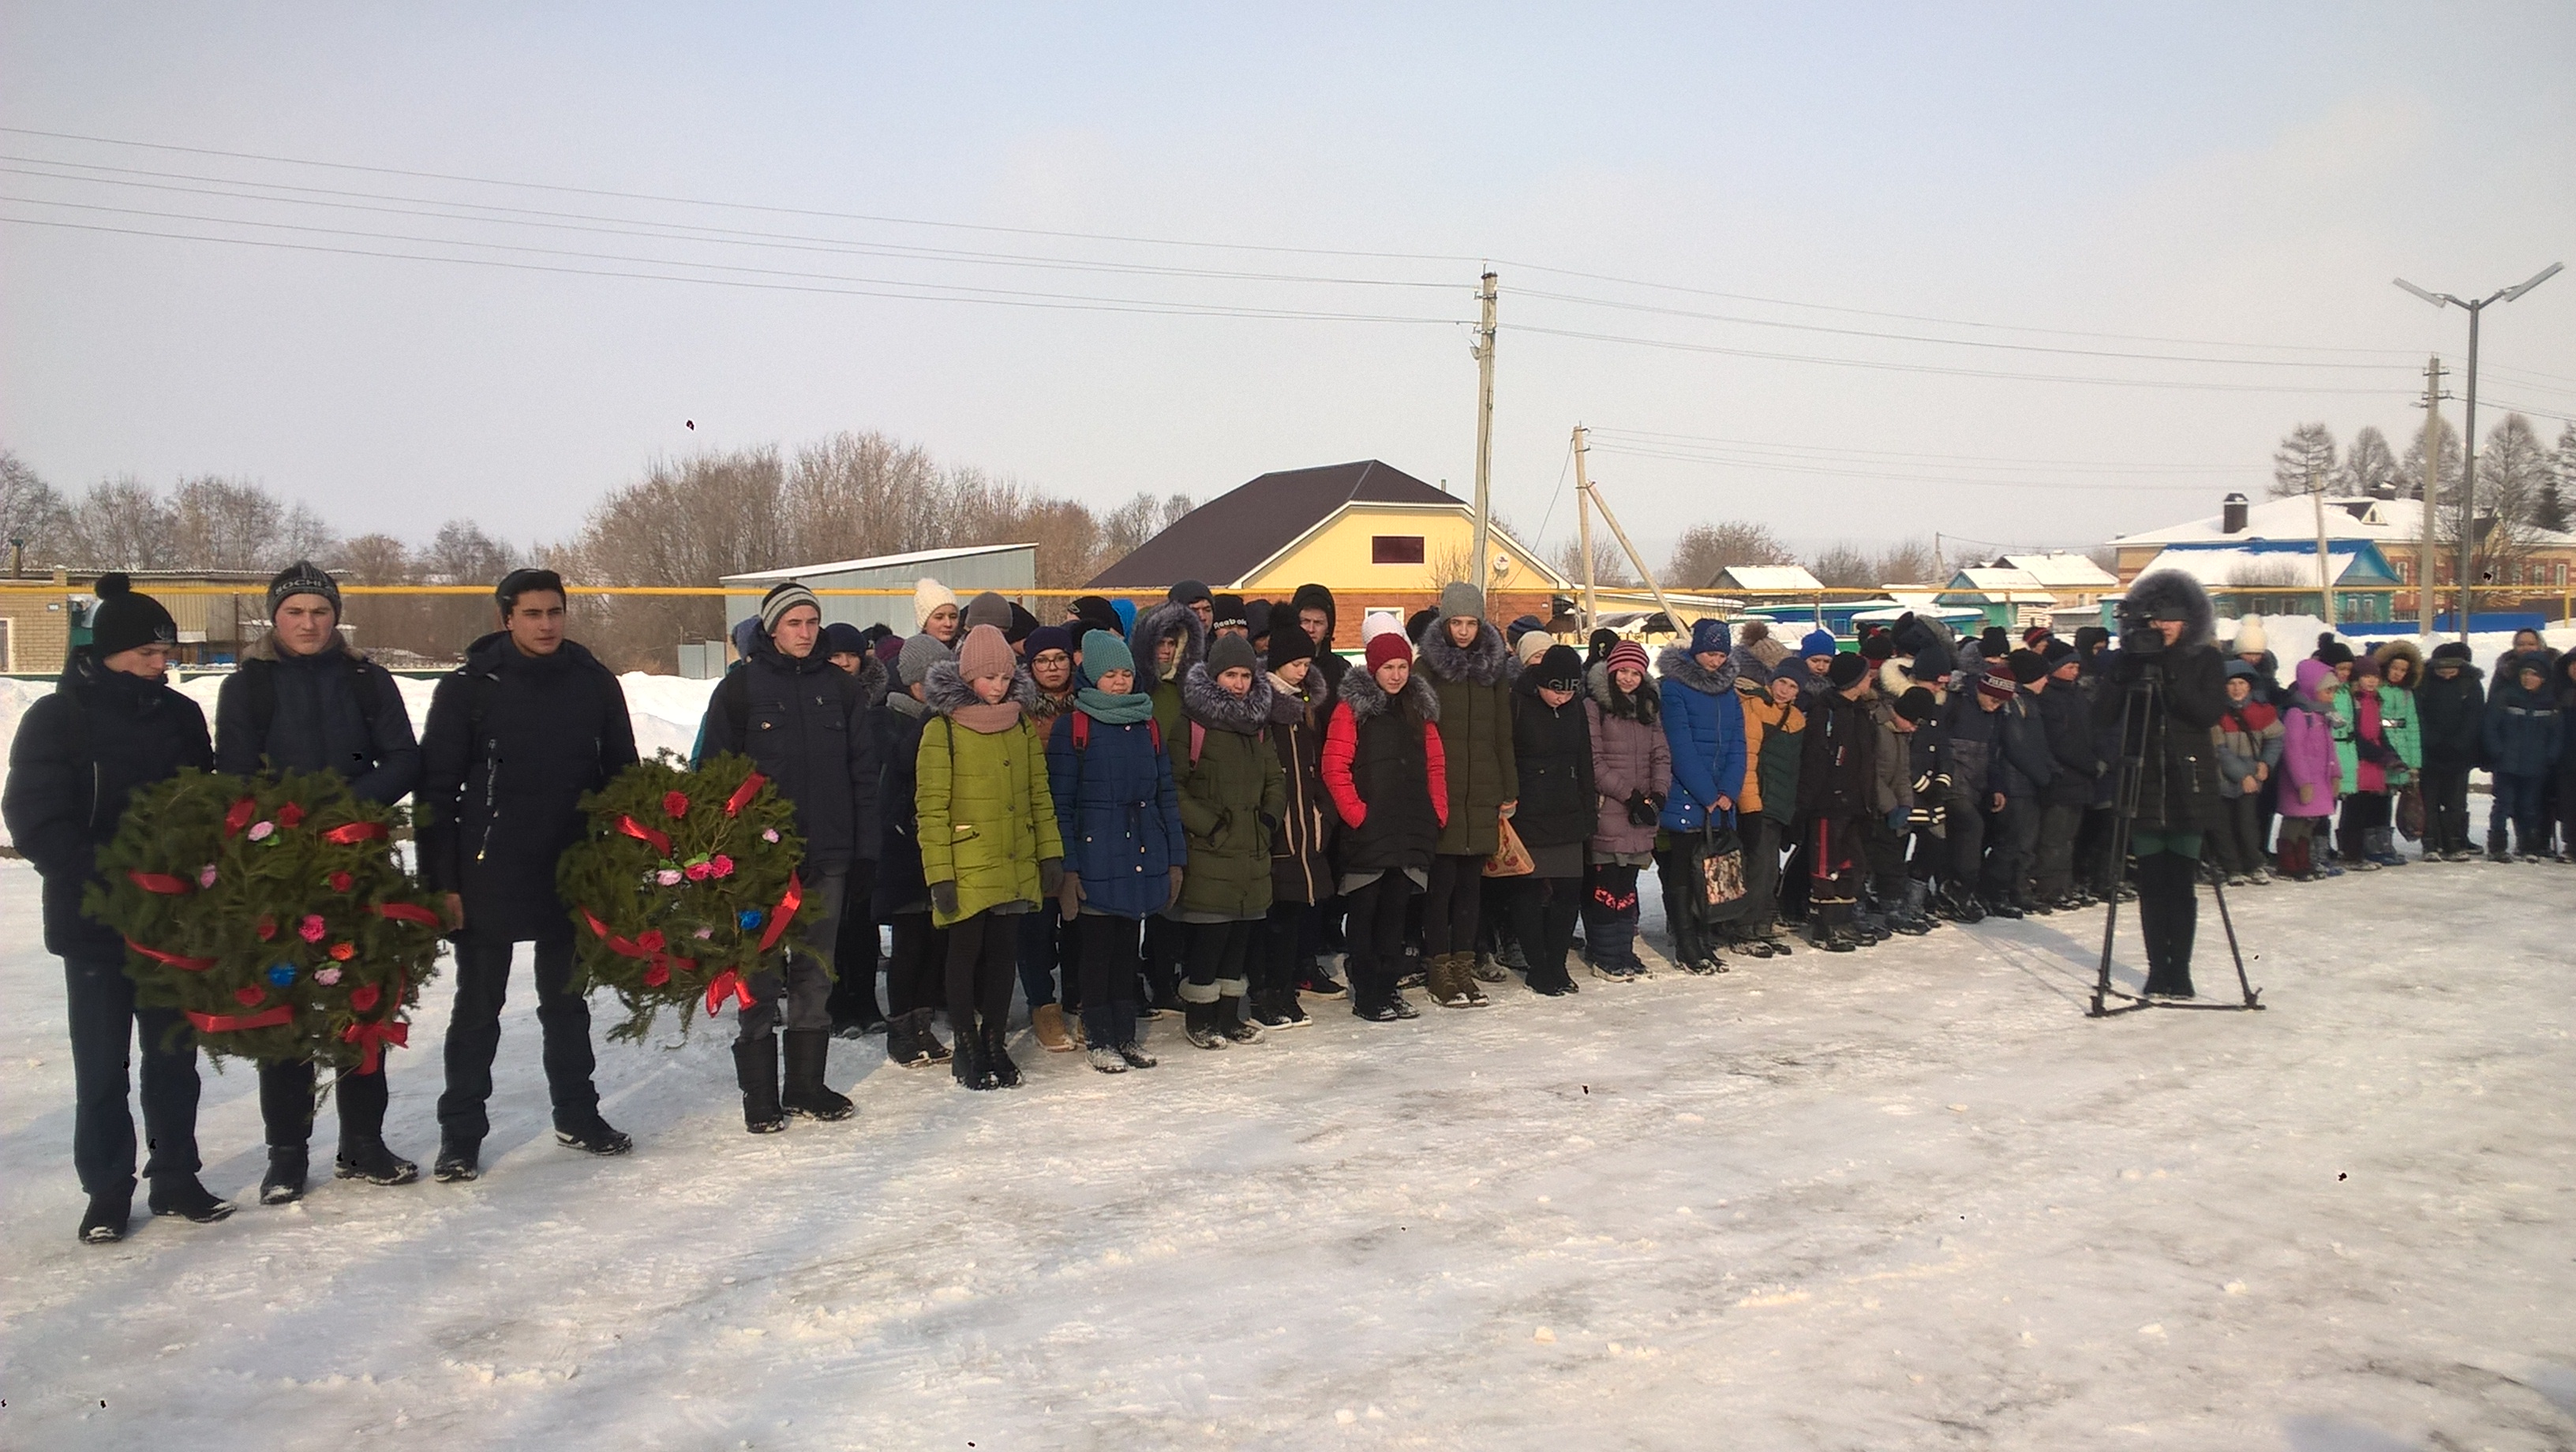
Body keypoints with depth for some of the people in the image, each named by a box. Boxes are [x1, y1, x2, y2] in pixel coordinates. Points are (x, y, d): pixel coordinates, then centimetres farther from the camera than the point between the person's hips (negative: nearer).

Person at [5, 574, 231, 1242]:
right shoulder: (56, 720, -7)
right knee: (101, 1063, 4)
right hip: (94, 921, -3)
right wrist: (109, 874, -23)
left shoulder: (180, 714, 4)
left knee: (174, 1053, 11)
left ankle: (176, 1178, 22)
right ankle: (107, 1191, 17)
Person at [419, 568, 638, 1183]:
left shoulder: (595, 683, 2)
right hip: (489, 874, -3)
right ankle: (460, 1131, 16)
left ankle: (576, 1115, 28)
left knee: (567, 999, 16)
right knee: (478, 1005, 6)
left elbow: (623, 775, 8)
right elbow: (435, 791, -6)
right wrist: (441, 881, -10)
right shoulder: (468, 688, -7)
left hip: (573, 873, 3)